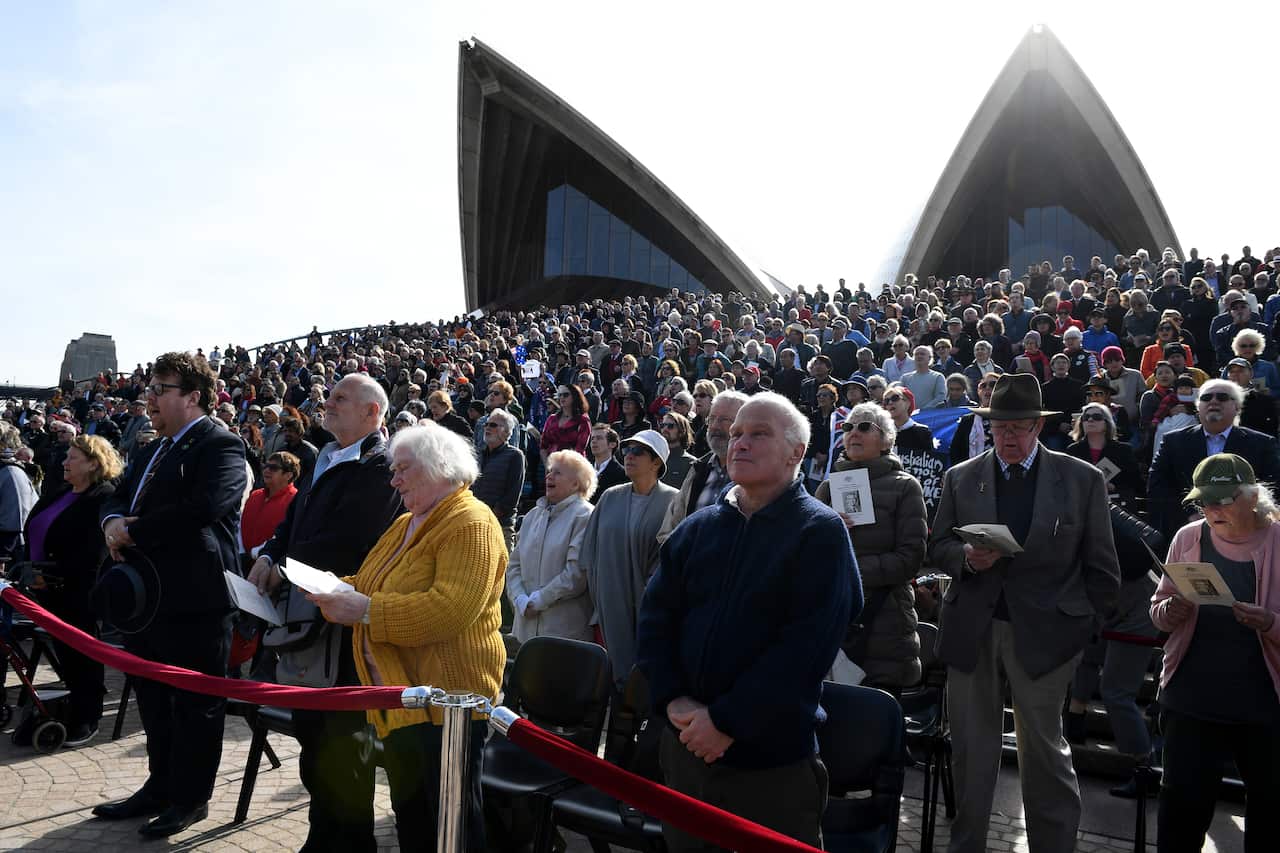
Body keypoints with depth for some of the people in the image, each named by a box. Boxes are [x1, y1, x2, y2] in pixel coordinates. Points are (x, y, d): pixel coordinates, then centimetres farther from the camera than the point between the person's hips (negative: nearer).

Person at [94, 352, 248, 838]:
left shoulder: (220, 446, -13)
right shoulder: (153, 451, 19)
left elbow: (201, 510, -26)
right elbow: (118, 499, 17)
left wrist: (133, 531, -18)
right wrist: (113, 521, -6)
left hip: (194, 599, -9)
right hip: (146, 593, 9)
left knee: (195, 701, 4)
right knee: (154, 698, 20)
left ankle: (191, 798, 19)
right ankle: (161, 786, 35)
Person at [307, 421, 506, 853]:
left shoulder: (471, 524, -15)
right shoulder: (407, 523, 16)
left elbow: (449, 610, -26)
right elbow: (382, 590, 21)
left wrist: (366, 610, -24)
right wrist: (341, 589, 1)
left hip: (448, 696, -9)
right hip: (400, 697, 9)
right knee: (409, 814, 18)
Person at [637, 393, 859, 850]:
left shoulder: (820, 532, -8)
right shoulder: (698, 528, 7)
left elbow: (807, 645, -17)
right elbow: (656, 618, 5)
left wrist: (727, 720, -19)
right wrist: (673, 700, -10)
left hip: (773, 758, -4)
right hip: (686, 743, 5)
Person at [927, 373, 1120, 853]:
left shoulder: (1082, 479, 1)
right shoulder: (960, 478, 6)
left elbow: (1101, 569, 3)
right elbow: (937, 548, 7)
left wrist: (1084, 625, -1)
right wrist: (967, 557, -13)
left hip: (1042, 633, -2)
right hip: (971, 630, 2)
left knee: (1044, 750, 8)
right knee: (971, 749, 12)